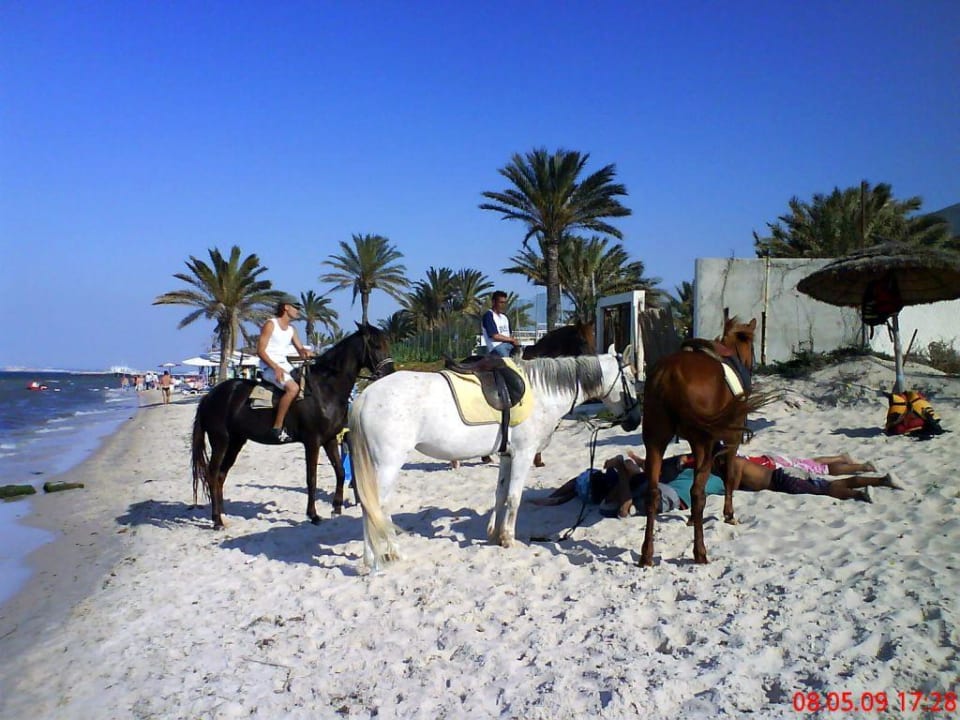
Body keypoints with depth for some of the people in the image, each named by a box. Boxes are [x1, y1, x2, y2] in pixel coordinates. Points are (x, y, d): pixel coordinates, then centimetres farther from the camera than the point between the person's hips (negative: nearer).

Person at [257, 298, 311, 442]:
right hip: (270, 367, -9)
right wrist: (275, 367, -25)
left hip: (285, 365, 9)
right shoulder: (270, 325, -6)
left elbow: (300, 349, 17)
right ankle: (277, 428, -28)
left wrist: (305, 352, -10)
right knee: (293, 388, -31)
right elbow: (260, 350, -12)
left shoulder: (291, 329, 17)